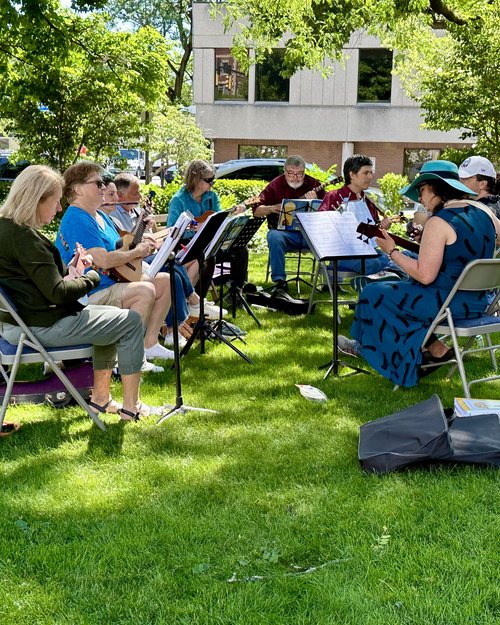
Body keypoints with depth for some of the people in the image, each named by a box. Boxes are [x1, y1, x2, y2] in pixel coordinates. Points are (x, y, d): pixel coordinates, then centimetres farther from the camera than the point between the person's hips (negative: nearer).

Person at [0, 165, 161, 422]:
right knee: (131, 321, -1)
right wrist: (91, 278, -6)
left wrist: (71, 271, 3)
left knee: (111, 317, 25)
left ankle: (100, 397, 25)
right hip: (42, 326, -11)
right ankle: (131, 406, 6)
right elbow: (57, 293, -22)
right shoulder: (23, 235, -21)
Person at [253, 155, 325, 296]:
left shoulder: (314, 184, 7)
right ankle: (279, 282, -29)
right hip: (284, 231, -1)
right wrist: (271, 208, -17)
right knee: (274, 237, -34)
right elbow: (256, 211, 2)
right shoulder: (275, 186, 4)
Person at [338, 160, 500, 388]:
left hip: (448, 303, -8)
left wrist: (392, 251, -11)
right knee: (401, 288, 29)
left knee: (374, 294, 5)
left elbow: (424, 275, -24)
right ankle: (435, 349, 24)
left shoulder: (438, 222, -21)